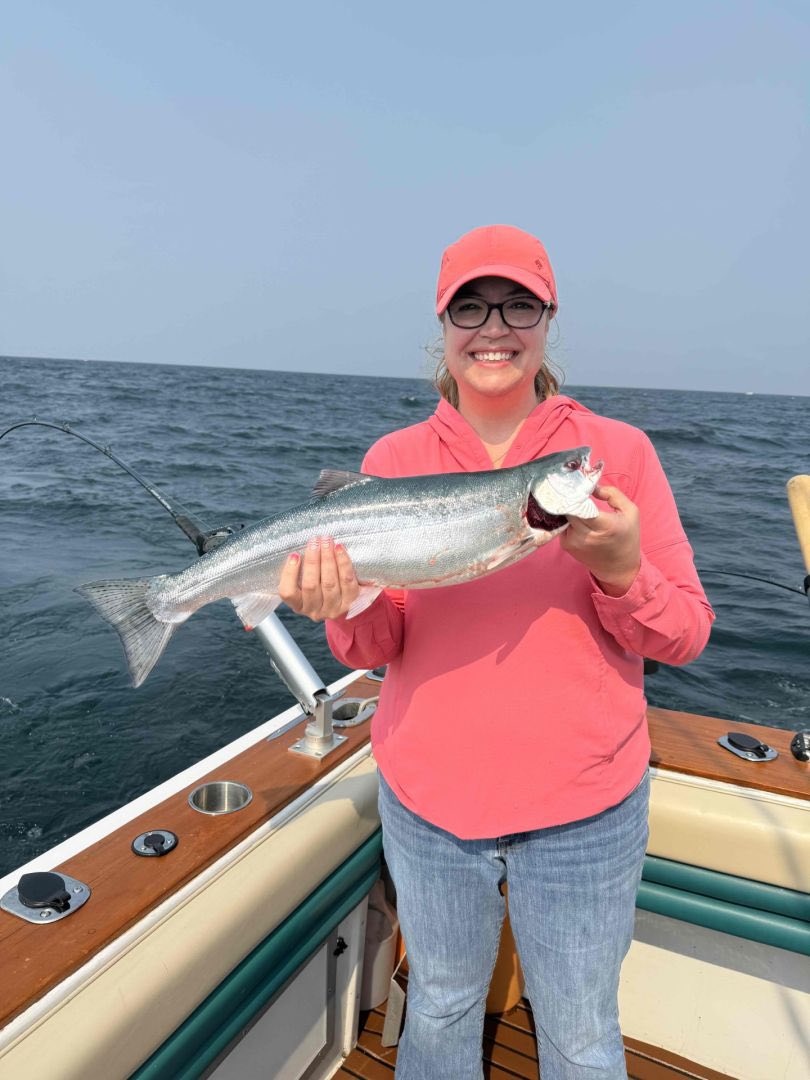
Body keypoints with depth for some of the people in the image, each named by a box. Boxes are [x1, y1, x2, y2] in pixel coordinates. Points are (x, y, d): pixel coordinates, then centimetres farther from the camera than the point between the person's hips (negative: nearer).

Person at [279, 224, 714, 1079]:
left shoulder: (618, 451, -6)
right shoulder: (394, 459, -2)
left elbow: (685, 638, -5)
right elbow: (374, 648, -2)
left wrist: (621, 570, -25)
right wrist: (345, 609, -24)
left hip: (582, 808, -1)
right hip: (427, 798, 2)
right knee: (439, 1006, 24)